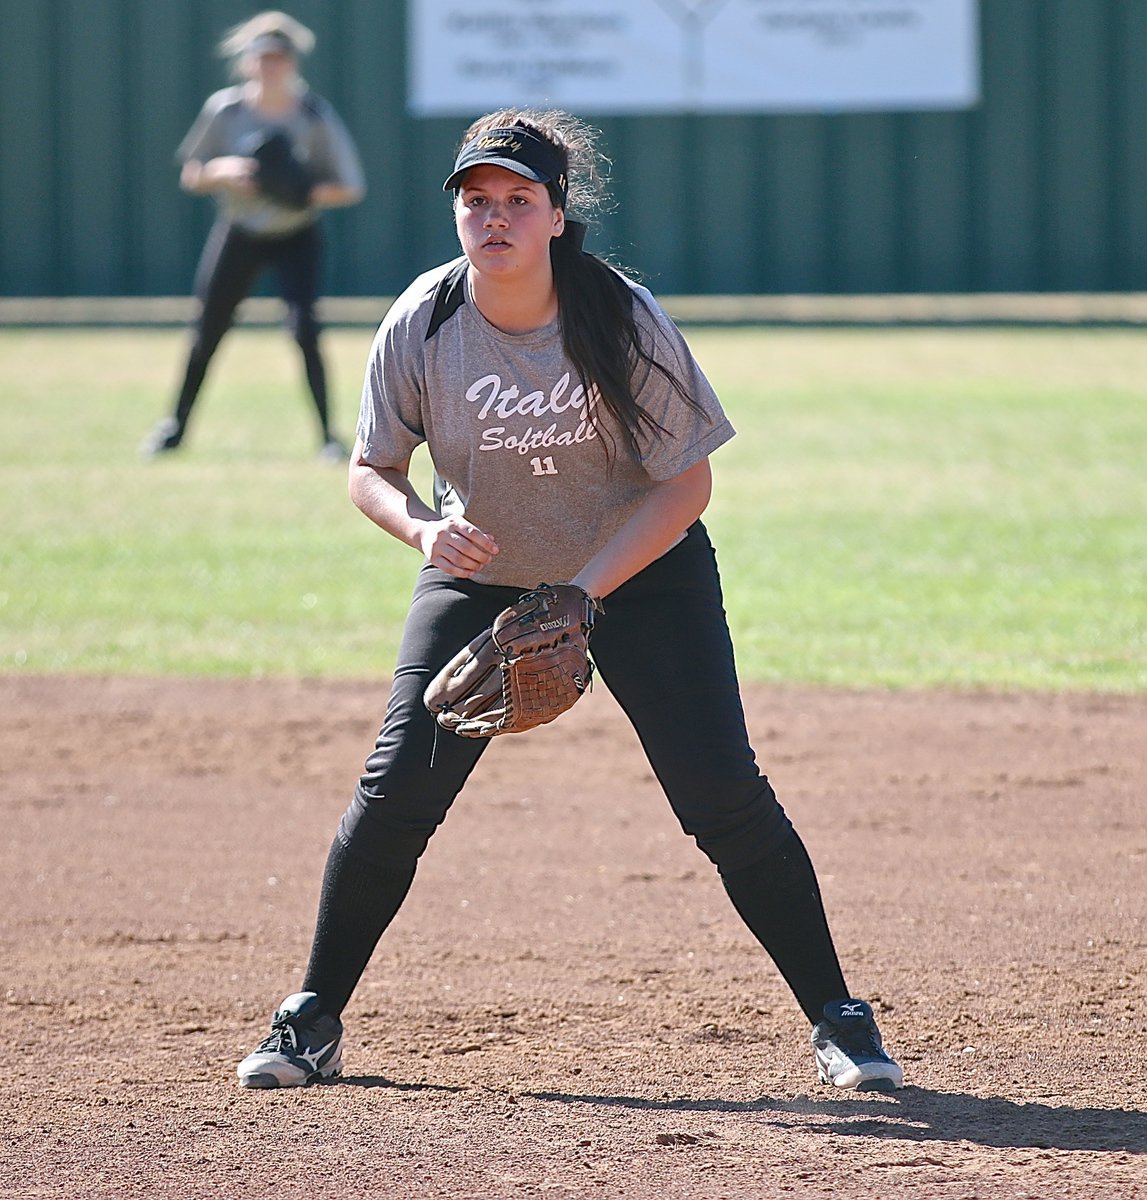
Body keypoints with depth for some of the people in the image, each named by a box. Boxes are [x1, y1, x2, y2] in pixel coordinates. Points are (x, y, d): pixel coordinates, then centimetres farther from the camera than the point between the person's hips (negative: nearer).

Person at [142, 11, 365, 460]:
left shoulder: (316, 116, -14)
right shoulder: (225, 109, -10)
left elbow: (351, 189, -10)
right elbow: (190, 177, -2)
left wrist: (308, 193, -28)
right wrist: (221, 171, -24)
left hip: (297, 238, -2)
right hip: (238, 234, 2)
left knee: (304, 328, -18)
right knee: (207, 331, 5)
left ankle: (327, 436, -8)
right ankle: (175, 427, 24)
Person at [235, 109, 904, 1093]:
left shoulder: (623, 320, -22)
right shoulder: (421, 327, -16)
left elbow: (687, 484, -17)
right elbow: (372, 470, -4)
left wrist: (581, 594, -27)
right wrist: (423, 525, -27)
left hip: (640, 570, -2)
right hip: (481, 574, 2)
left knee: (723, 794, -12)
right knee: (397, 791, -8)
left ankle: (837, 1019, 0)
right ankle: (313, 1024, 7)